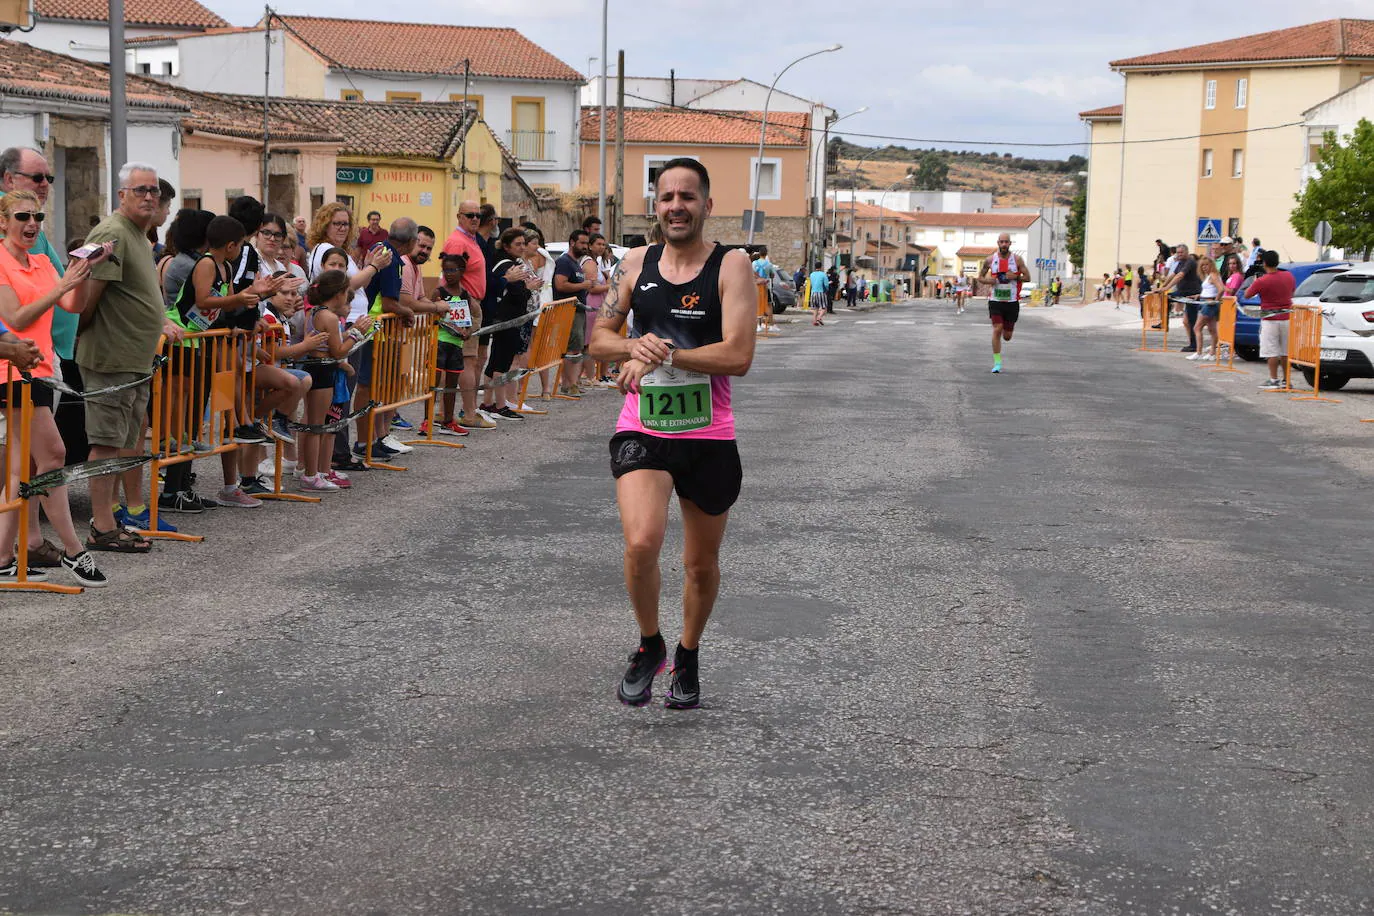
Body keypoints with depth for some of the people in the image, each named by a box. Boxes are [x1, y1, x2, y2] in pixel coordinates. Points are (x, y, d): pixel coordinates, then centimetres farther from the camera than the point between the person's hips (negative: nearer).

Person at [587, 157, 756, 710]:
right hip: (642, 431, 1)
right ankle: (648, 645, 6)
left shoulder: (730, 266, -7)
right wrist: (636, 346, -11)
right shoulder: (637, 264, 4)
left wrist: (663, 354, -19)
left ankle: (688, 656, 41)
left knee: (702, 564, 14)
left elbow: (738, 355, -17)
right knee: (642, 543, -22)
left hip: (709, 437, -1)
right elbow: (599, 338, 10)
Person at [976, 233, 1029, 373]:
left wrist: (1015, 277, -16)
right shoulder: (990, 260, 1)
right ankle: (997, 362, -7)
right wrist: (987, 281, -12)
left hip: (1012, 302, 1)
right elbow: (980, 277, 11)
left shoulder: (1017, 260, 0)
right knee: (997, 329, -15)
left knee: (1007, 336, 6)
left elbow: (1027, 277, 4)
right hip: (995, 301, -1)